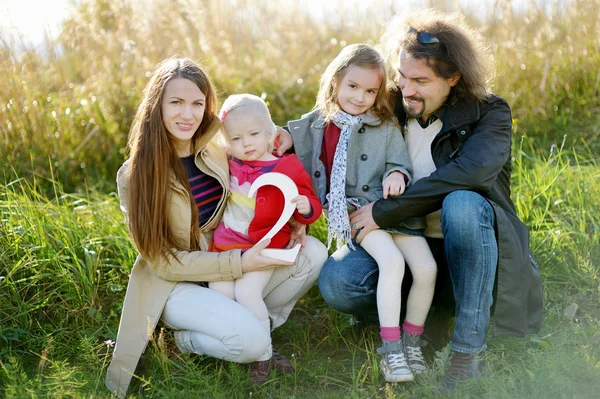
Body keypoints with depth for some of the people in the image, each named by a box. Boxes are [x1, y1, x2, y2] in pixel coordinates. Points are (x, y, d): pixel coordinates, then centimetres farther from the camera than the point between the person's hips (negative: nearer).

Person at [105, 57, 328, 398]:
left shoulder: (216, 149, -7)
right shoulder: (136, 175, -19)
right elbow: (162, 262, -17)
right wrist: (240, 263, -25)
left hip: (233, 270, 5)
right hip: (177, 284, -5)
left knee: (312, 252, -15)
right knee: (253, 342, -29)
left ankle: (252, 318, 2)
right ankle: (189, 338, 2)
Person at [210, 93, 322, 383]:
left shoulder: (288, 170, -11)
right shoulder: (231, 165, 4)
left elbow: (311, 206, -8)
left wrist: (306, 208, -28)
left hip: (263, 247, -5)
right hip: (226, 244, 5)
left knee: (247, 292, -20)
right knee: (219, 290, -7)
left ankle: (263, 354, -3)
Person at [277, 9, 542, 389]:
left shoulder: (489, 114, -10)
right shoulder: (391, 108, 2)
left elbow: (469, 172, -30)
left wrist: (384, 210, -29)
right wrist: (290, 137, -9)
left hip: (464, 246, -3)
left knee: (462, 204, -38)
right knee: (336, 280, -25)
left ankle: (469, 350, -27)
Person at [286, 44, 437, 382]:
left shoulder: (387, 127, 10)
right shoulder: (316, 125, 9)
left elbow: (400, 162, 7)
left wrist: (396, 174, -14)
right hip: (355, 211, -3)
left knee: (426, 268, -14)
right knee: (392, 261, -28)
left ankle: (412, 341, 8)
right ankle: (390, 350, -22)